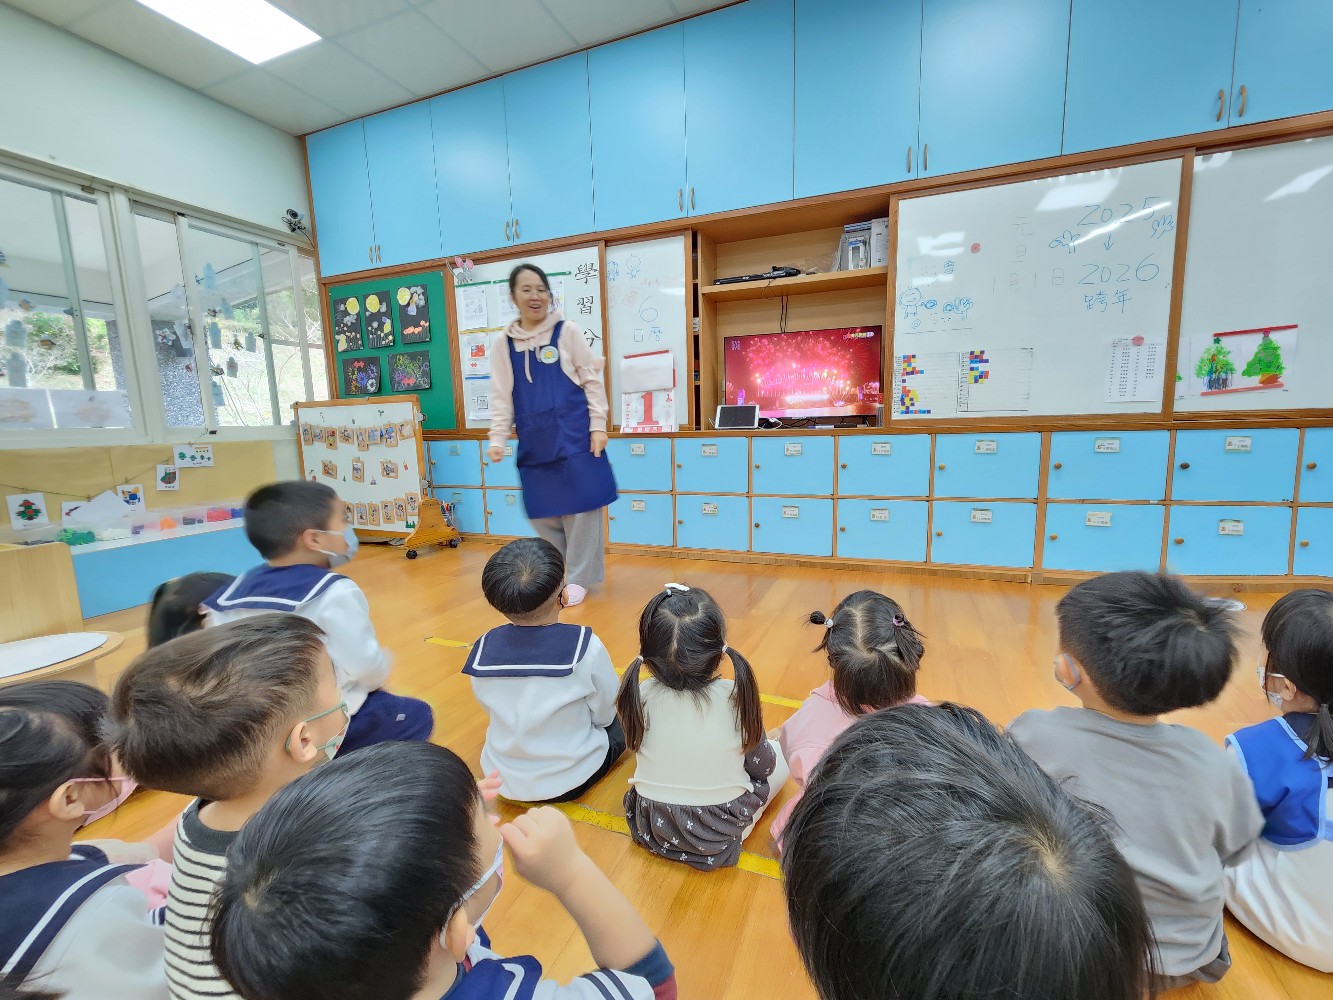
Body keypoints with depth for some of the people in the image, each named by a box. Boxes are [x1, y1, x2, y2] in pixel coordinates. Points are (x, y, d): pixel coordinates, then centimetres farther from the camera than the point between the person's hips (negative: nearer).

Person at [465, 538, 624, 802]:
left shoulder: (484, 648, -15)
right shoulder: (586, 647, -26)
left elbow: (496, 712, 0)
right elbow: (604, 714, -10)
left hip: (502, 780, 5)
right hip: (571, 779, -4)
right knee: (620, 720, 21)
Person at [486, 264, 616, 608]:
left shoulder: (567, 331, 2)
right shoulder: (503, 342, 9)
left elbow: (592, 380, 1)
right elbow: (501, 396, 10)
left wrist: (598, 425, -5)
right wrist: (497, 439, 2)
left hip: (572, 434, -3)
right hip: (534, 440, 3)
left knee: (579, 505, 1)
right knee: (542, 510, 9)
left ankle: (579, 578, 15)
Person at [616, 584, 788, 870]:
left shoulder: (641, 696, -20)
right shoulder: (736, 697, -25)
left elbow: (637, 746, -1)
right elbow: (762, 765, -9)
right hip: (720, 835, -3)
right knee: (778, 756, 15)